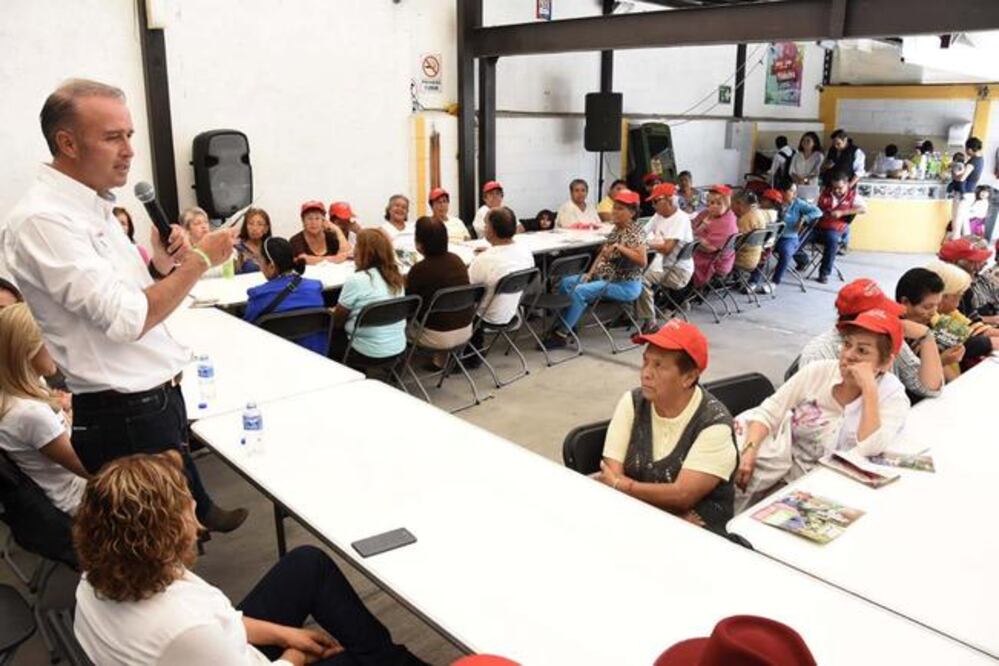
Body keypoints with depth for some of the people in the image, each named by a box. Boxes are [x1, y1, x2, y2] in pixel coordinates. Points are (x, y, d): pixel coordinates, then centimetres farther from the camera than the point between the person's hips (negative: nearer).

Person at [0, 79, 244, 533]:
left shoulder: (92, 206, 8)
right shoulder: (41, 220, -21)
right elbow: (125, 320, -26)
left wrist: (162, 262, -3)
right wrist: (200, 259, -17)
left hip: (158, 397, 8)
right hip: (124, 415, -8)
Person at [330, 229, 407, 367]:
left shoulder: (356, 280, -18)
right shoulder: (395, 276, 3)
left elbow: (337, 321, -5)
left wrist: (332, 313, 16)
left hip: (370, 353, -7)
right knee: (340, 332, 25)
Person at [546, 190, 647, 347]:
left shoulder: (634, 233, -16)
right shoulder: (616, 229, 10)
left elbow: (643, 261, -29)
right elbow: (603, 253, 14)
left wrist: (619, 247, -31)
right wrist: (590, 273, 1)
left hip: (625, 285, -10)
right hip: (605, 277, 10)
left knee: (580, 291, -25)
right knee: (566, 282, 4)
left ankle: (562, 335, -16)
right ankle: (568, 325, 7)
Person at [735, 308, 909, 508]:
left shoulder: (893, 396, -9)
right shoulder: (818, 371, -4)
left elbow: (869, 451, -25)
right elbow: (768, 412, -4)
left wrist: (869, 388, -27)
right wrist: (748, 451, -21)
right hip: (778, 461, 2)